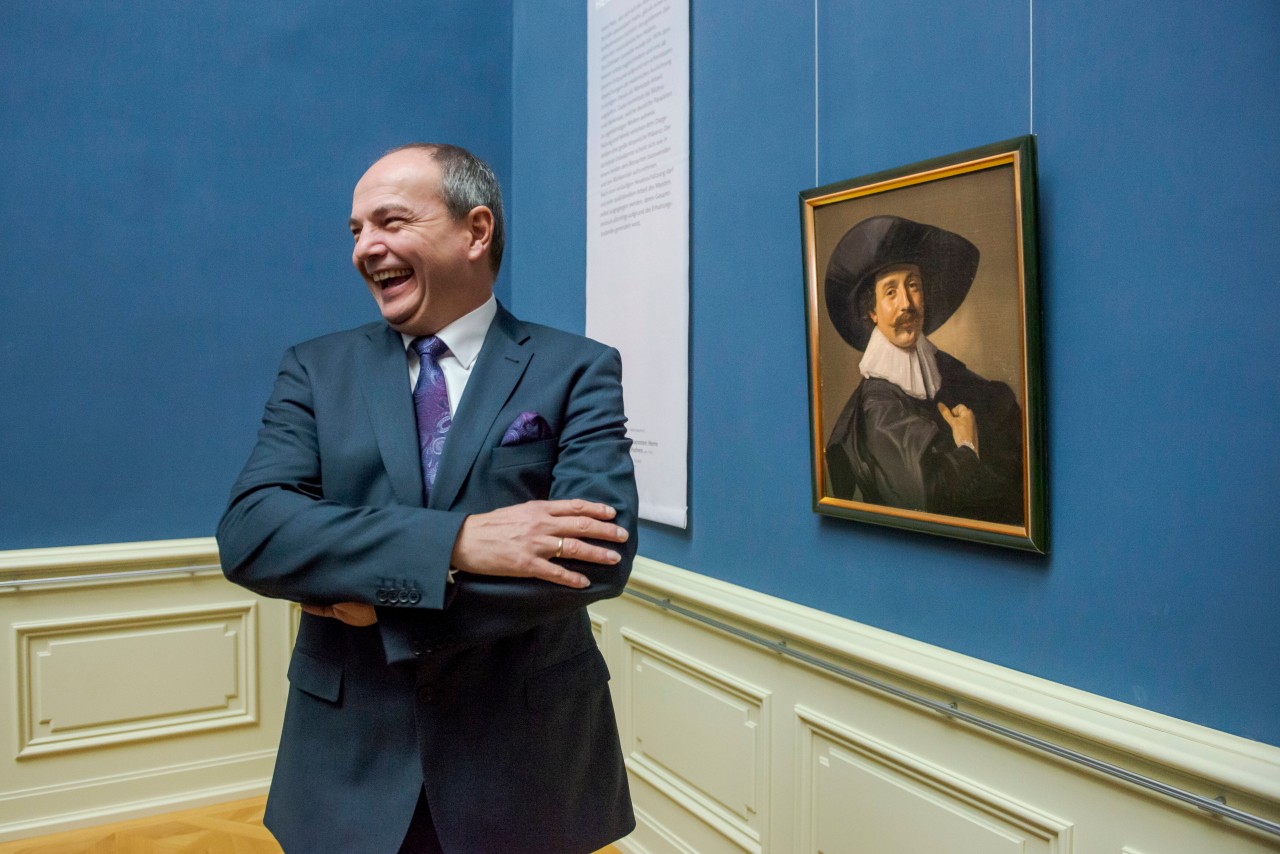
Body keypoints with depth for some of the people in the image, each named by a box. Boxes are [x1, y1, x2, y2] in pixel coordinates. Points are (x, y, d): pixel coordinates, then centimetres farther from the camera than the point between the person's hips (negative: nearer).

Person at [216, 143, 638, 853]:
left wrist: (378, 596, -18)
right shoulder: (316, 370, 1)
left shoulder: (577, 370, -6)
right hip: (349, 764, 2)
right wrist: (456, 541, -25)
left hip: (528, 763, -1)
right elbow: (248, 531, -12)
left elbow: (600, 552, -18)